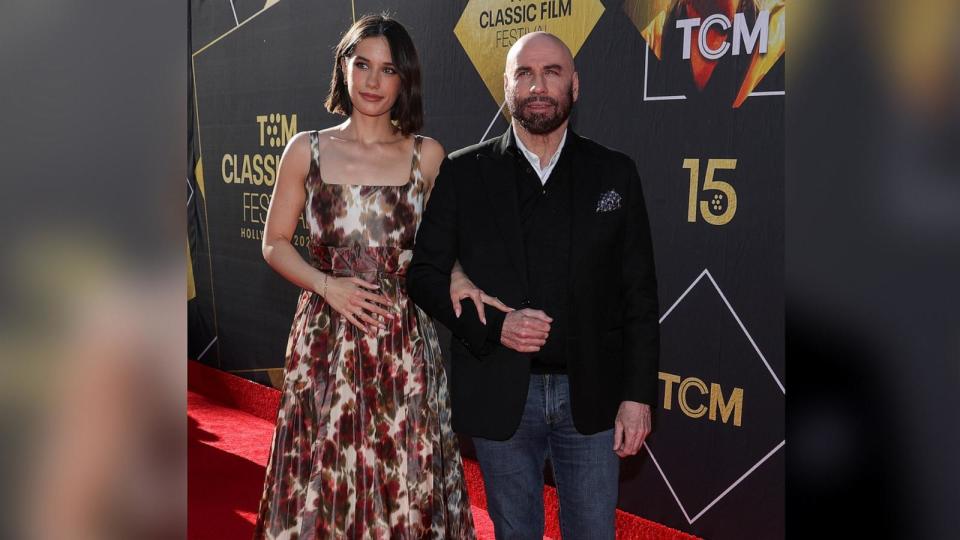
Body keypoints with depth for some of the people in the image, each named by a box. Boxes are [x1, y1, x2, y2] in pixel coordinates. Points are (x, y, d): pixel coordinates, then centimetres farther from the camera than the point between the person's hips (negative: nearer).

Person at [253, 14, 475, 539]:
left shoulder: (427, 156, 4)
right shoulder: (307, 150, 3)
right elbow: (274, 243, 6)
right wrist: (328, 285, -9)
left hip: (403, 344, 0)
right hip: (326, 341, 0)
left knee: (404, 479, 4)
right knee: (323, 473, 6)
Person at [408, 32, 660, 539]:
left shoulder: (614, 173, 2)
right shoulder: (463, 173, 0)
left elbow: (639, 293, 2)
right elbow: (424, 273, 1)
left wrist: (638, 394, -4)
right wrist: (493, 325, -15)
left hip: (591, 396, 1)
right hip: (499, 397, 0)